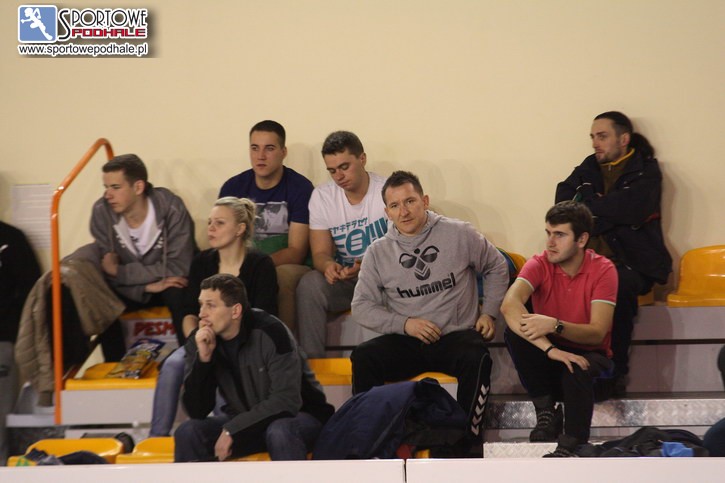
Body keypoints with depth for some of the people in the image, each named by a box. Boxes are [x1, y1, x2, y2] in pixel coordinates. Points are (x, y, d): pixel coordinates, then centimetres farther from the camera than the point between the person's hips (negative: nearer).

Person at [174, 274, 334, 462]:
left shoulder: (270, 332, -22)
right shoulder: (200, 341, -7)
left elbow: (287, 401, -24)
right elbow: (197, 411, -10)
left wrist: (232, 429, -25)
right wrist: (203, 359, -24)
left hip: (298, 416, -5)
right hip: (244, 421, 5)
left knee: (279, 432, -38)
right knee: (188, 433, -18)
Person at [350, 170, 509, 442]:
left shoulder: (459, 234, 3)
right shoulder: (378, 253, 7)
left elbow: (497, 267, 17)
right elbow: (361, 307, 4)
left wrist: (489, 313, 7)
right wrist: (404, 324, -10)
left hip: (456, 335, -2)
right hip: (405, 343, 2)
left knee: (476, 358, -36)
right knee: (363, 357, -27)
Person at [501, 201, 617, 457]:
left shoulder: (603, 270, -14)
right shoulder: (539, 265, -11)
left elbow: (597, 333, -22)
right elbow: (509, 304, -31)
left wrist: (555, 325, -41)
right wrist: (549, 348, -43)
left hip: (587, 353, -2)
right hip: (547, 358, 3)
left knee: (576, 370, -37)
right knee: (514, 331, -27)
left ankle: (570, 447, -21)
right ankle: (546, 411, -14)